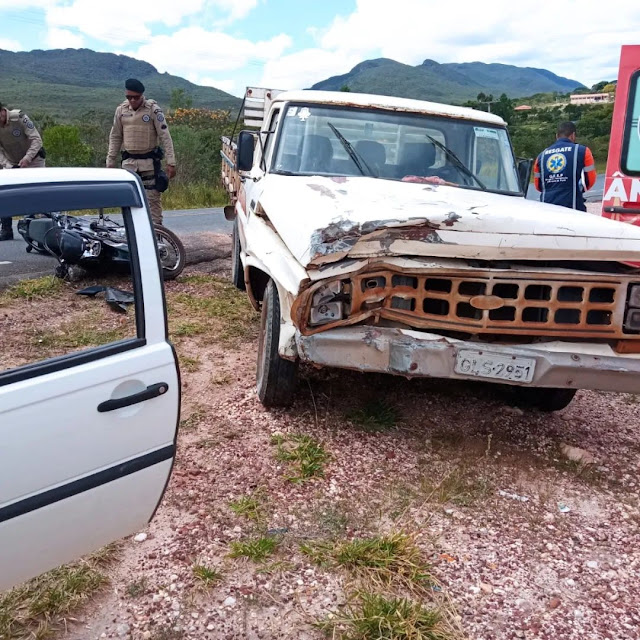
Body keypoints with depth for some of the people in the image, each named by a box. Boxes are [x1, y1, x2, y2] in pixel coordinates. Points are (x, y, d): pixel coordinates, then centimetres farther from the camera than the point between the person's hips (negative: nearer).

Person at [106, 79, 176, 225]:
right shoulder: (121, 110, 4)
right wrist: (110, 162, 9)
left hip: (150, 162, -4)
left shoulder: (153, 109, -7)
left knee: (153, 199, -1)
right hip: (129, 162, 4)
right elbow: (115, 137, 11)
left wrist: (171, 162, -14)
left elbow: (165, 136, -8)